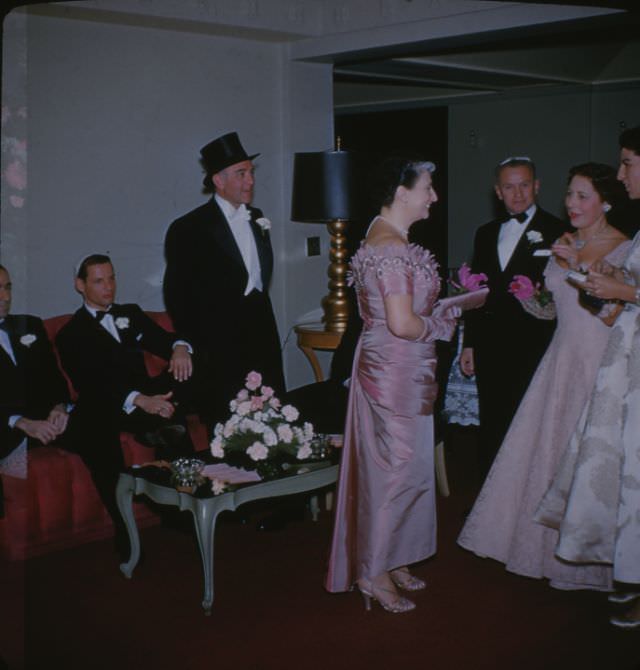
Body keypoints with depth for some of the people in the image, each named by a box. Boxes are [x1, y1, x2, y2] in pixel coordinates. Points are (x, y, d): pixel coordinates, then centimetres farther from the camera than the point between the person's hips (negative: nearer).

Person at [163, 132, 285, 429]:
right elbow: (178, 296, -6)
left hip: (262, 339, 6)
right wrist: (197, 347, -5)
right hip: (221, 349, -6)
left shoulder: (256, 218, 12)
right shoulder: (189, 229, -8)